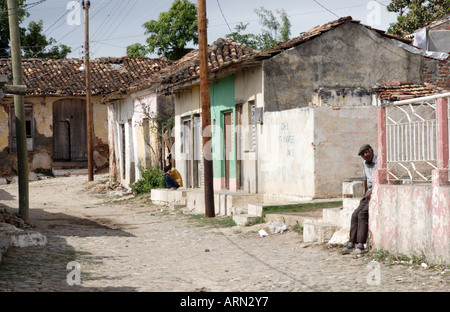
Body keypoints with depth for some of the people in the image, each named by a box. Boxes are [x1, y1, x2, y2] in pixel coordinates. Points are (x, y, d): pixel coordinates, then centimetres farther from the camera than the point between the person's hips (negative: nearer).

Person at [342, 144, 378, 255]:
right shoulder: (365, 163, 15)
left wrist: (372, 191, -26)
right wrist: (365, 195, 23)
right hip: (370, 193, 8)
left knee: (363, 214, -23)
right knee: (355, 215, -10)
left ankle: (360, 245, -25)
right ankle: (351, 244, -15)